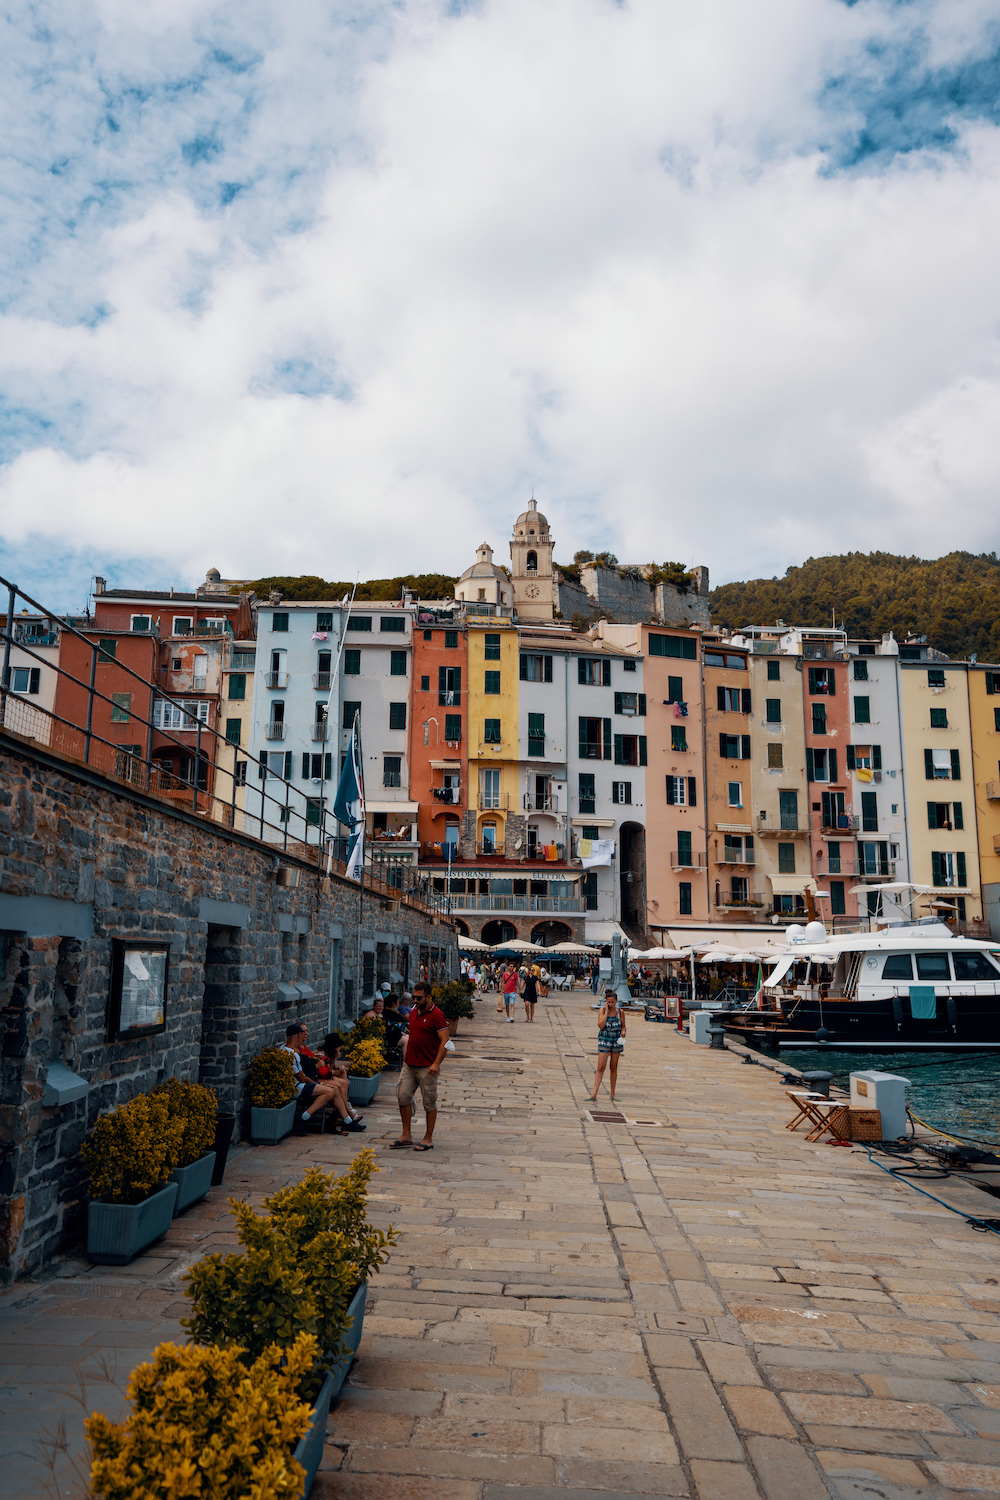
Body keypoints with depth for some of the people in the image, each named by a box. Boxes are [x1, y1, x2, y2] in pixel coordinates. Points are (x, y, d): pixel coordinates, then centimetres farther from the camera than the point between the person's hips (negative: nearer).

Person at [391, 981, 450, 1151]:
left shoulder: (436, 1015, -12)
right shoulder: (413, 1012, 12)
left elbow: (445, 1041, -14)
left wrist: (436, 1063, -21)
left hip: (427, 1067, -7)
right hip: (409, 1065, 7)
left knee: (429, 1102, 2)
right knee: (403, 1096, 3)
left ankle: (428, 1139, 12)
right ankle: (406, 1135, 15)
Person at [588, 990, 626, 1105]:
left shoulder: (619, 1012, 0)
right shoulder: (602, 1010, -6)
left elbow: (623, 1026, 10)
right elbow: (601, 1025, -18)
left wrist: (623, 1032, -12)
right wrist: (606, 1011, -18)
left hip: (616, 1041, 2)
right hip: (604, 1041, -2)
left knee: (614, 1069, 10)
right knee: (600, 1068, -8)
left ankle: (612, 1095, 20)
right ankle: (594, 1095, -8)